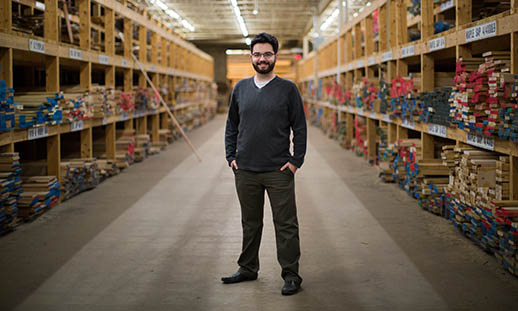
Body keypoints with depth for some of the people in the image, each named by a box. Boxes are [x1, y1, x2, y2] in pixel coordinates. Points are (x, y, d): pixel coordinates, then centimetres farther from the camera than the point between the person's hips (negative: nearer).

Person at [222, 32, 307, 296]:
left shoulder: (287, 89, -1)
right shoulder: (241, 88, 9)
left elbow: (299, 128, 0)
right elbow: (232, 125, 15)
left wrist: (296, 160, -7)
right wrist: (231, 157, 6)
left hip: (279, 171, -3)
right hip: (245, 171, 3)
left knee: (286, 224, 0)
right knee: (250, 224, 15)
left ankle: (291, 275, 9)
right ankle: (248, 268, 28)